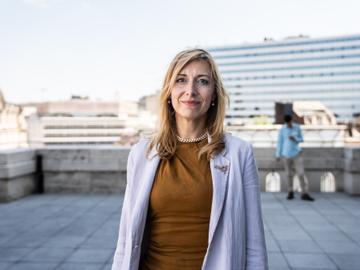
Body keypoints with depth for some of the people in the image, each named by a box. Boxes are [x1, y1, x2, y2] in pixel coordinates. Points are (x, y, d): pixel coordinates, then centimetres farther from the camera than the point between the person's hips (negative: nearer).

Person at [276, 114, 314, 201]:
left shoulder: (297, 127, -1)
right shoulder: (282, 130, -4)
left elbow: (301, 139, 7)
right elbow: (279, 142, 2)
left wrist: (295, 139, -15)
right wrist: (278, 155, 2)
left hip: (297, 153, 0)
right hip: (286, 154, 0)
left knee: (301, 173, -7)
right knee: (289, 174, 7)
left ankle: (304, 194, -4)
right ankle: (290, 192, 21)